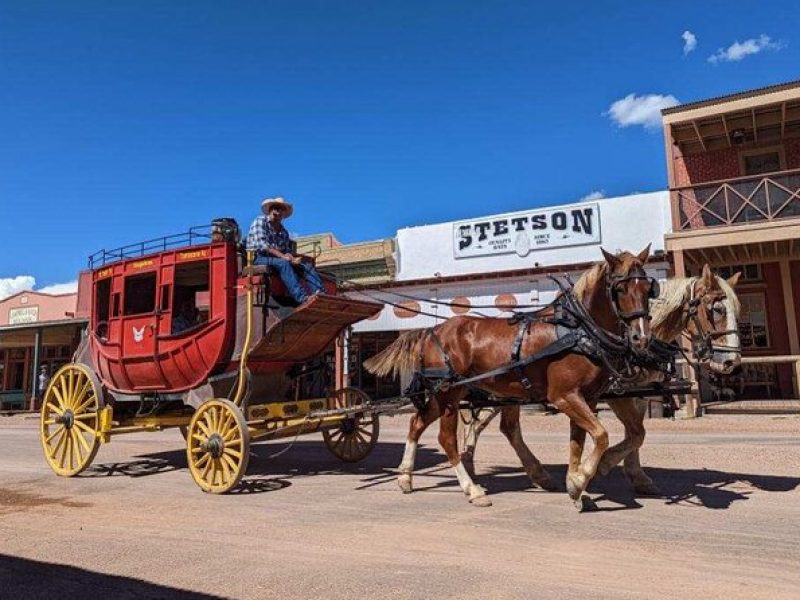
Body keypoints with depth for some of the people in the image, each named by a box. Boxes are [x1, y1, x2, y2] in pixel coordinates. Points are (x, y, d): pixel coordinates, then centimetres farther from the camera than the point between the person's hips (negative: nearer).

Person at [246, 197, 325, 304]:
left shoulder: (284, 232, 21)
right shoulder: (260, 221, 1)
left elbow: (287, 251, 13)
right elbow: (261, 244, -13)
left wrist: (291, 257, -12)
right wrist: (282, 255, -22)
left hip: (279, 259, 6)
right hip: (259, 258, -6)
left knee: (306, 265, -16)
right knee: (283, 263, -36)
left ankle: (320, 293, -37)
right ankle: (302, 298, -50)